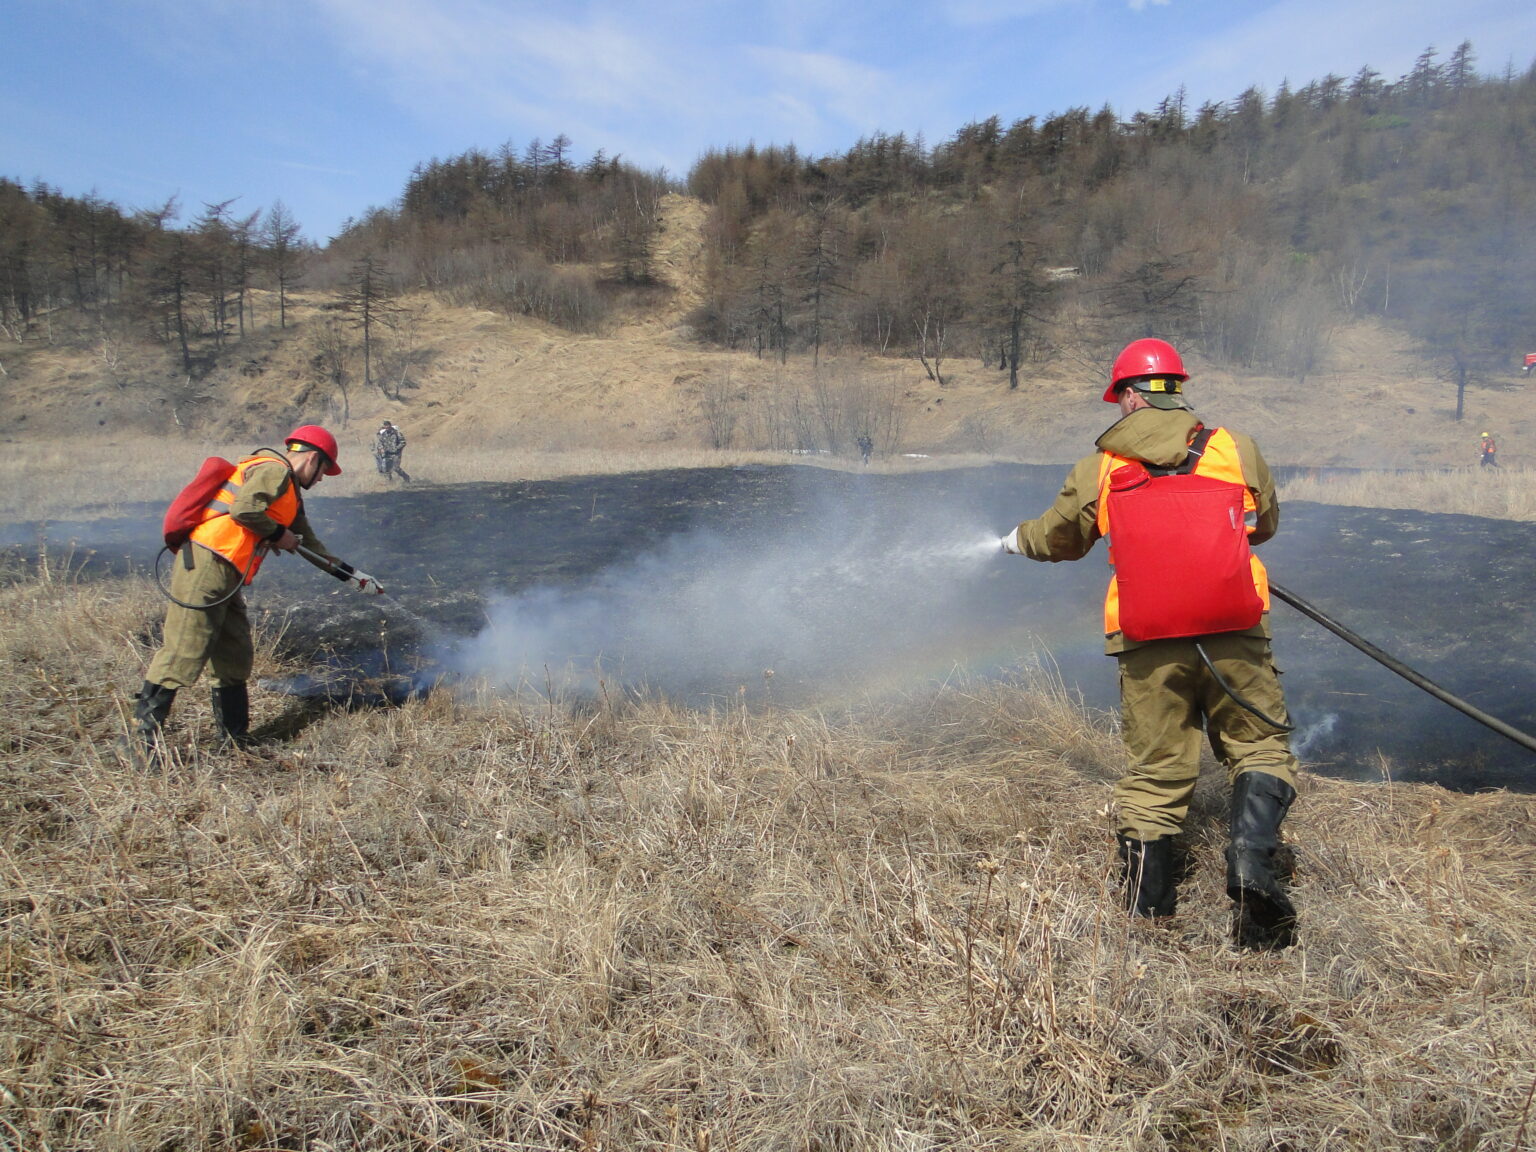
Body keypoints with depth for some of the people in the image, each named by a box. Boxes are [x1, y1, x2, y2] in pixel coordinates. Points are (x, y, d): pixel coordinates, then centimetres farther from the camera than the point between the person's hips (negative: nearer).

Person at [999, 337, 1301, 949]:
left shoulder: (1099, 467, 9)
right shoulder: (1236, 448, 11)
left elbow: (1059, 537, 22)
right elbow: (1267, 523, 26)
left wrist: (1018, 538, 44)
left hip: (1148, 645, 0)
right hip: (1235, 634, 0)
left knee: (1154, 769, 9)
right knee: (1260, 748, 9)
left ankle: (1146, 904, 12)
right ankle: (1252, 859, -13)